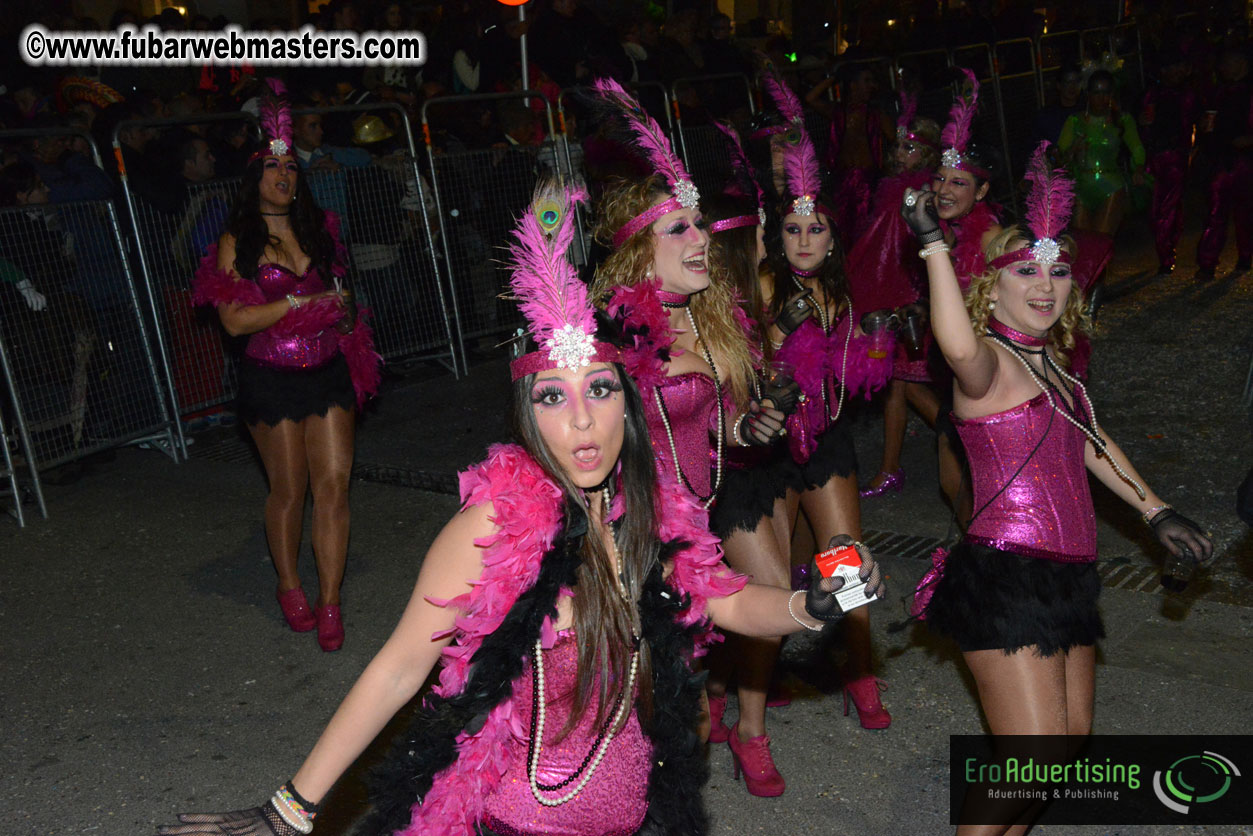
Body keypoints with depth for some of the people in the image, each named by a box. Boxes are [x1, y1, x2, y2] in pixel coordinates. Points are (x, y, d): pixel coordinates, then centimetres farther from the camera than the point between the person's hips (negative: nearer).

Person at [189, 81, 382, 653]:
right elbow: (234, 320, -10)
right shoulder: (236, 243, -2)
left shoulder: (319, 230, 9)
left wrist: (342, 307, 2)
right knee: (289, 489, 6)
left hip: (328, 372, 3)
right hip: (271, 378, -3)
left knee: (334, 483, -5)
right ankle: (289, 585, 29)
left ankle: (329, 604, 3)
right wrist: (300, 304, -13)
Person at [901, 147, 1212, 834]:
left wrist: (1156, 511, 25)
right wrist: (933, 245, -38)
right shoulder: (989, 359, -16)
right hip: (1006, 578, -9)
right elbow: (960, 347, -42)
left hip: (1065, 574, 9)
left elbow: (1089, 442, 24)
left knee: (1074, 737, 18)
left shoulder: (1049, 358, 11)